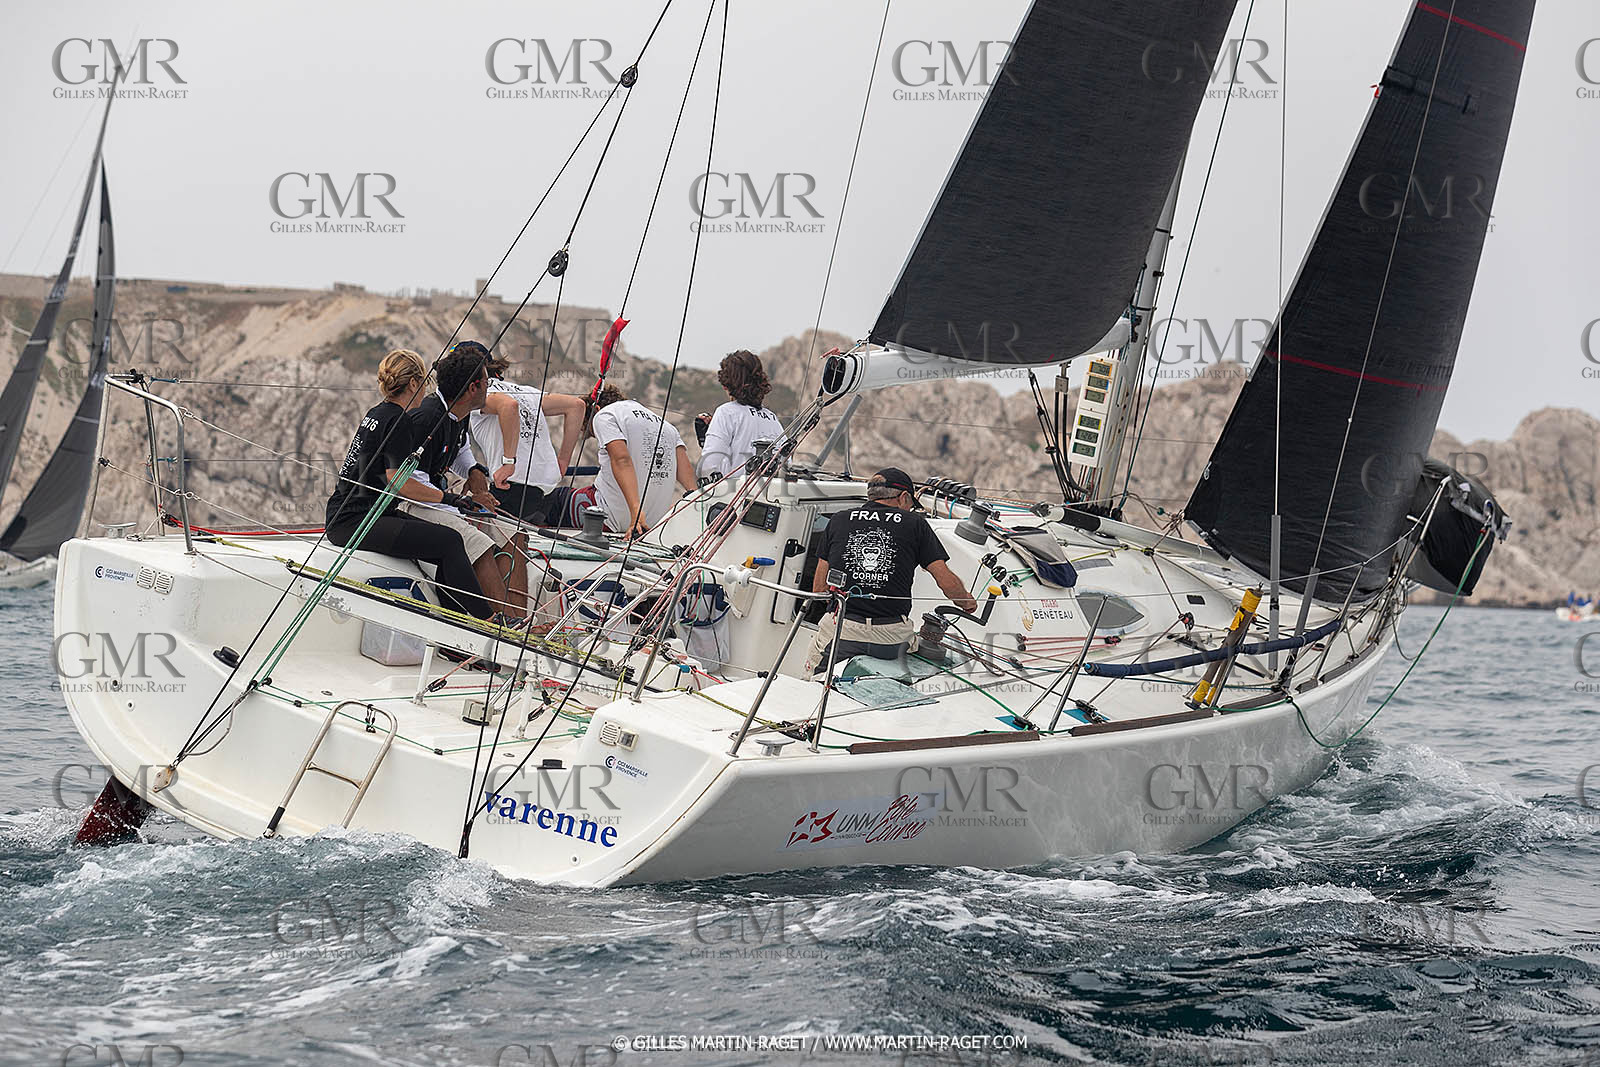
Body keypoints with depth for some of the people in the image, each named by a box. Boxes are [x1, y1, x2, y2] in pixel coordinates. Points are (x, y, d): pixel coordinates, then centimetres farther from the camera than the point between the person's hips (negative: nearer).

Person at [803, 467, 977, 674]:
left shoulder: (839, 520, 12)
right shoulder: (914, 524, 6)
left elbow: (818, 589, 13)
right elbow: (947, 582, 5)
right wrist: (966, 602, 26)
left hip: (840, 630, 1)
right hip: (891, 637, -1)